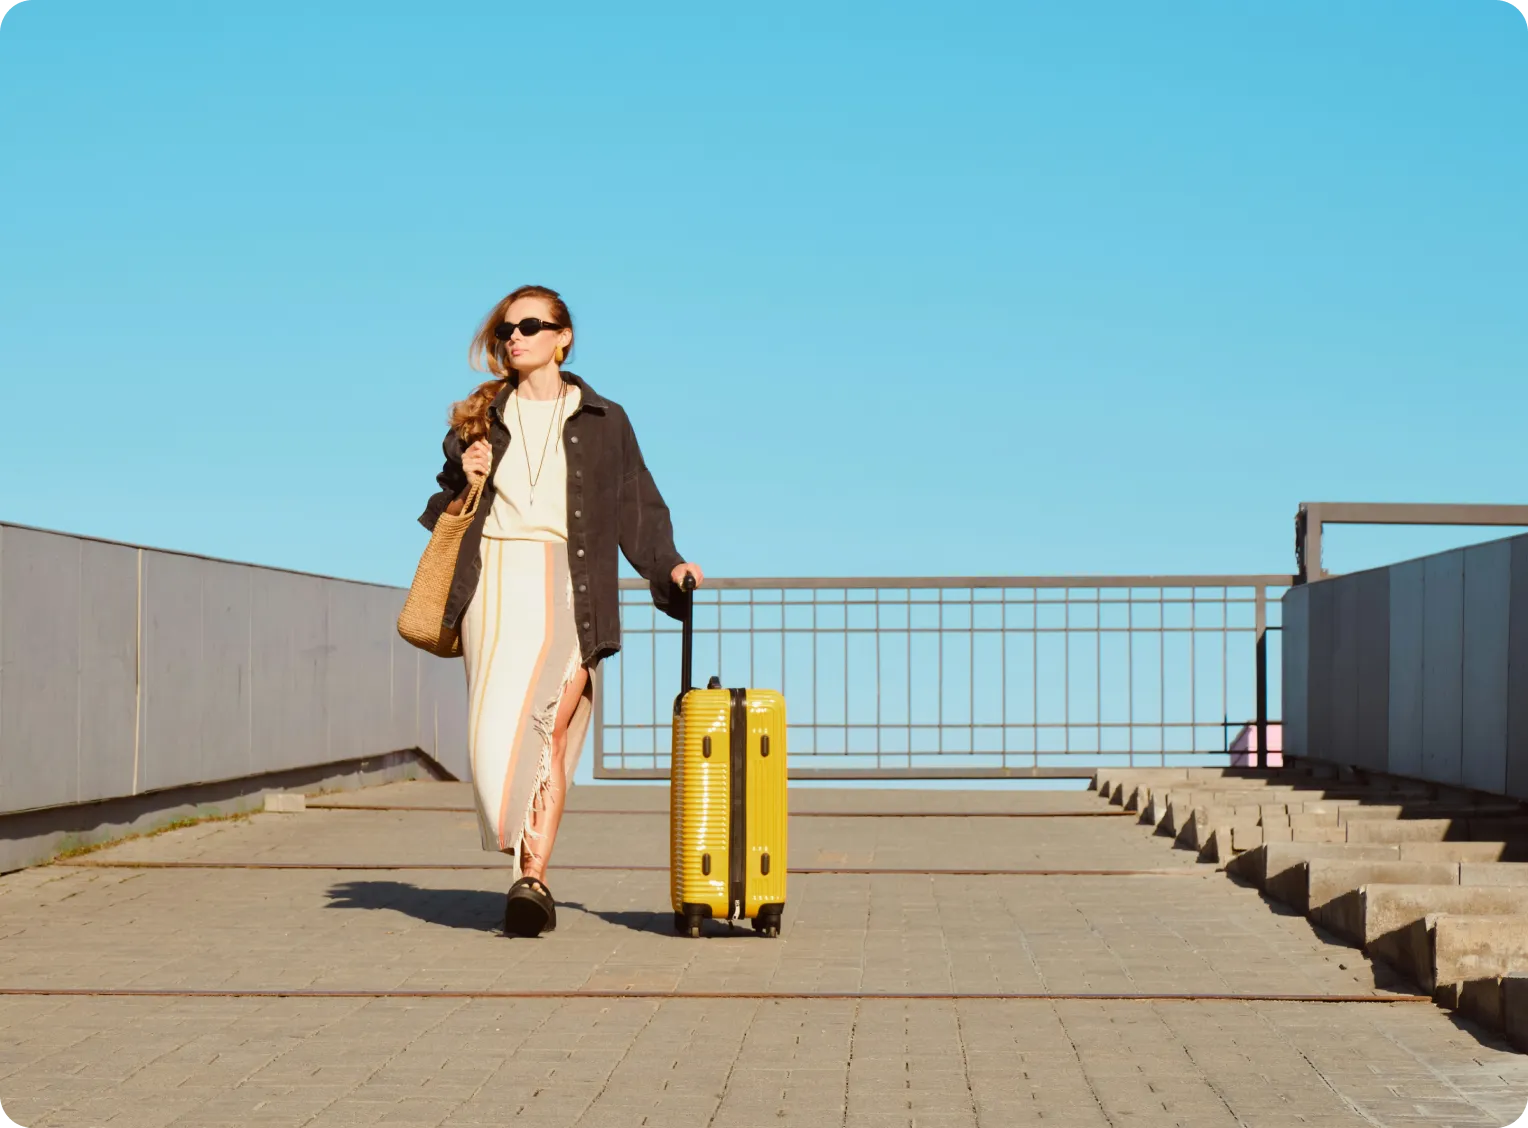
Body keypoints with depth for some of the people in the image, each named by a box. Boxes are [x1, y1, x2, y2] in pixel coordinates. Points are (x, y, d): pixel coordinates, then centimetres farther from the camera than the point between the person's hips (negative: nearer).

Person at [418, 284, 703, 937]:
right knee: (500, 729, -10)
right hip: (495, 581, 2)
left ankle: (533, 878, -17)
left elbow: (637, 509, 11)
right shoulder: (479, 418, 18)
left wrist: (667, 565, -4)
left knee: (549, 729, -14)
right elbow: (442, 514, 21)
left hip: (568, 589, -2)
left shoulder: (603, 422, 13)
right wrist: (465, 485, 0)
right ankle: (530, 868, 3)